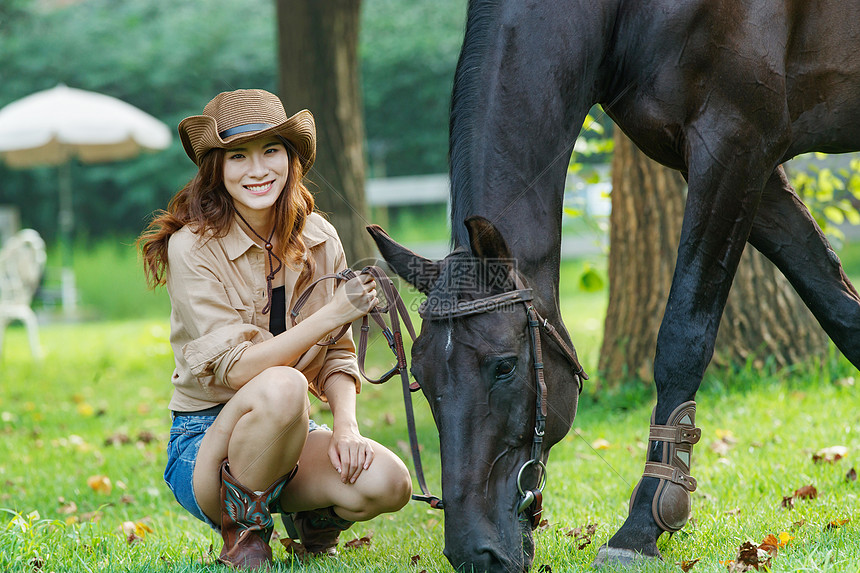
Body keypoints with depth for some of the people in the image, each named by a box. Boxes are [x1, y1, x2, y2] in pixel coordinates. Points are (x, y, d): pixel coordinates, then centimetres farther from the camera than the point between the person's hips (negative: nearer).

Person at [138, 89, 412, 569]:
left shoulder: (319, 239, 2)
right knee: (282, 386, -37)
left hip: (289, 432, 5)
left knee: (387, 483, -26)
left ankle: (317, 520, 11)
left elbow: (337, 357, 7)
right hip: (206, 438, -5)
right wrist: (334, 313, -27)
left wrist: (346, 424, -13)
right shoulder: (192, 247, -14)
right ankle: (243, 534, -11)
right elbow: (234, 368, -21)